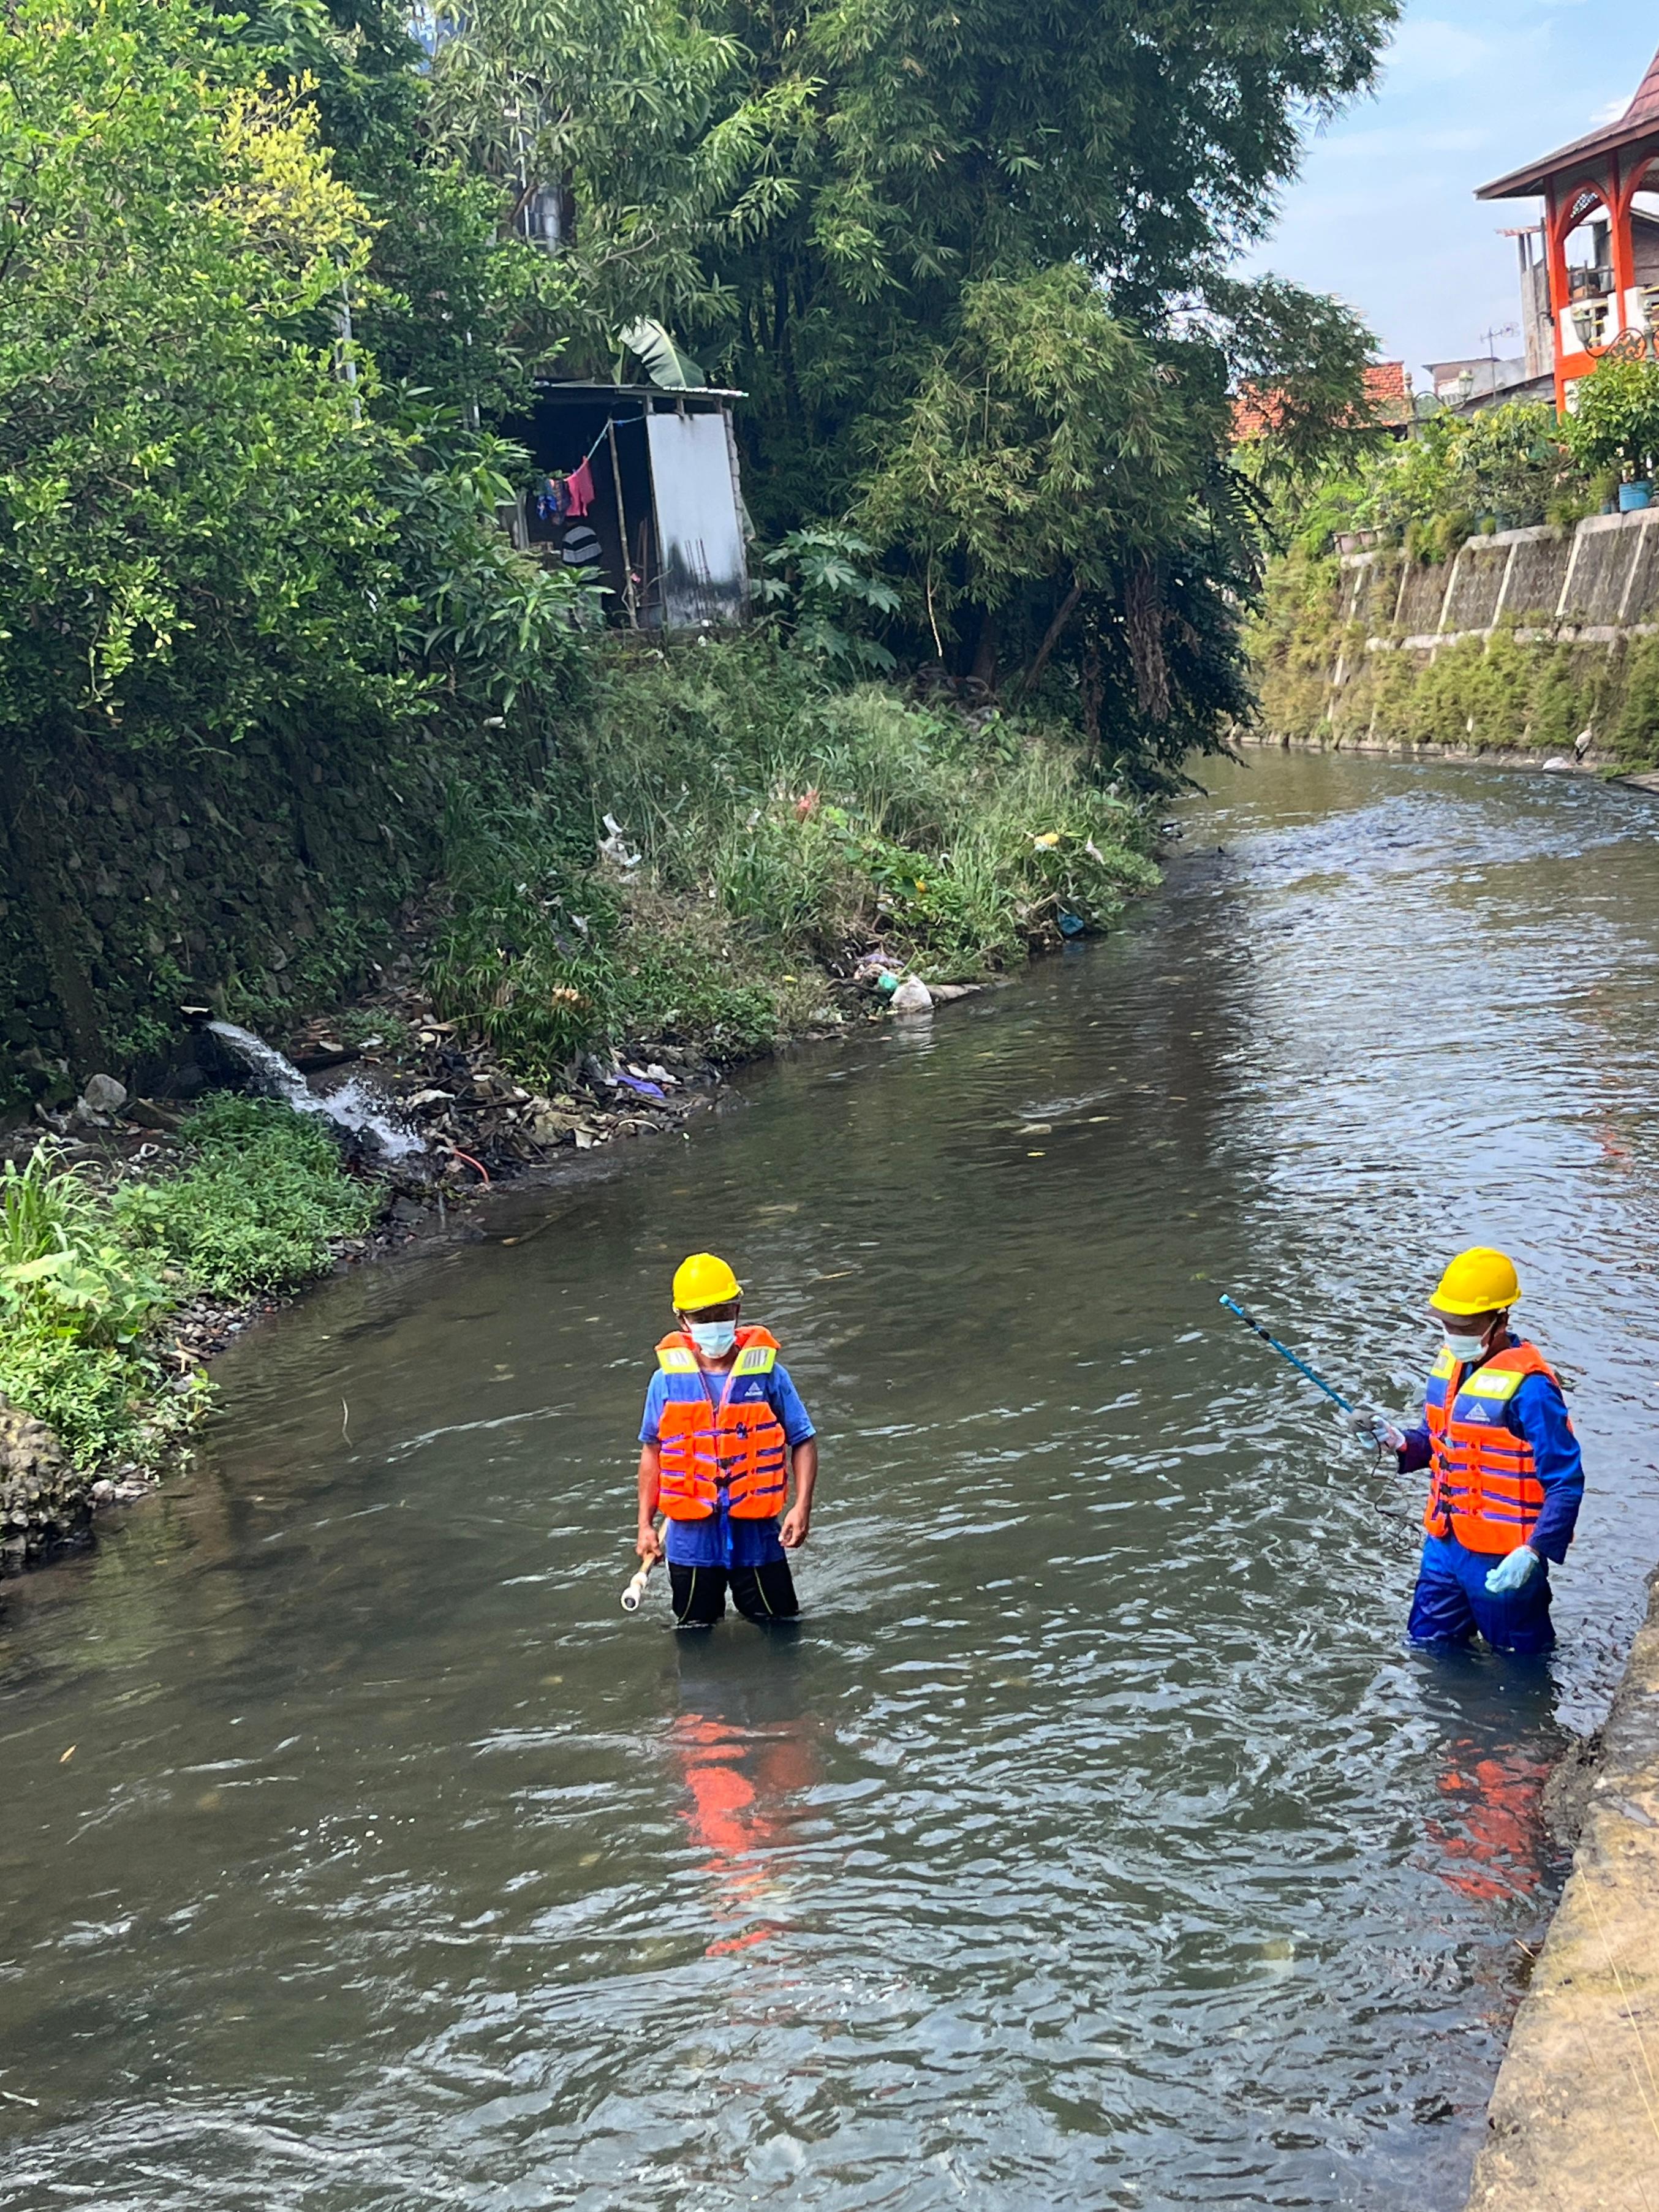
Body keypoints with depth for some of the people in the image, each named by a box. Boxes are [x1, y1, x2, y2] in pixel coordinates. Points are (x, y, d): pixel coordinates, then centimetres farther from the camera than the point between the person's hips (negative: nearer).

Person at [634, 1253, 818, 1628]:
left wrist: (802, 1507, -13)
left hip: (756, 1531, -1)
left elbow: (803, 1441, -2)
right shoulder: (668, 1378, -4)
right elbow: (652, 1451, 7)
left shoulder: (767, 1372, -7)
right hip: (692, 1536, 1)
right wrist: (646, 1524, 8)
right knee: (695, 1631, 15)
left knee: (780, 1625, 12)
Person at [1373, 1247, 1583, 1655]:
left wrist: (1533, 1553, -32)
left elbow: (1566, 1483, -23)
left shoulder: (1527, 1385, -23)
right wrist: (1398, 1440, -6)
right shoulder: (1450, 1361, 3)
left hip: (1503, 1558, -8)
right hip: (1445, 1542, 8)